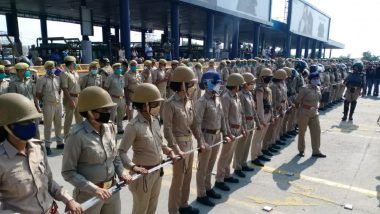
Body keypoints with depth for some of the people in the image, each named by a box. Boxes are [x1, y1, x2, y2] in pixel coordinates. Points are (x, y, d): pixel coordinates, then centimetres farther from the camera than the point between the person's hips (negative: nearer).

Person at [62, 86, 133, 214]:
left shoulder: (110, 128, -2)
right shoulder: (77, 135, -20)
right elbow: (68, 172, -14)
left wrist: (121, 173, -4)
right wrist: (94, 189, -20)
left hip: (112, 189, 6)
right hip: (88, 194, -5)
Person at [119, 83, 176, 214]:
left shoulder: (155, 120, -1)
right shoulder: (134, 126, -24)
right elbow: (122, 151, -23)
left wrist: (169, 151, -1)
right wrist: (133, 167, -36)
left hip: (158, 171, 7)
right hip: (144, 174, -7)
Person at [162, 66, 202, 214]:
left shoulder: (189, 102, 4)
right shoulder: (170, 104, -18)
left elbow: (193, 124, 10)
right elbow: (167, 130, -19)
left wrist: (200, 141, 6)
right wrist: (176, 149, -22)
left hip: (190, 144, 7)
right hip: (178, 145, -7)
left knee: (187, 178, 19)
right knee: (178, 180, 5)